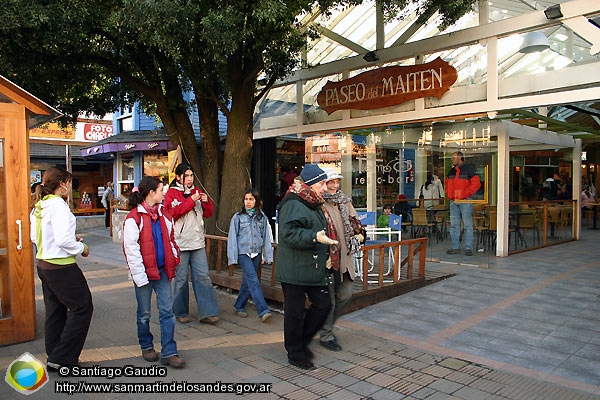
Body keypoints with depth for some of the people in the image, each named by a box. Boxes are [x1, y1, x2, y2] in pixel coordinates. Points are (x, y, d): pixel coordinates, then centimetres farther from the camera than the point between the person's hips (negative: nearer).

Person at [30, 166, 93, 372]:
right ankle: (60, 359, 6)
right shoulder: (58, 205, -19)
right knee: (82, 307, 2)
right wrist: (81, 248, -8)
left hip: (43, 264, 9)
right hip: (61, 267, -9)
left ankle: (54, 356, 28)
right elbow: (63, 240, -26)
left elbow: (35, 237, 16)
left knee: (55, 311, 18)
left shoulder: (39, 207, 8)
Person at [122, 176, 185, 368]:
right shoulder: (134, 217, -11)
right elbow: (131, 248, -13)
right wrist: (139, 275, -16)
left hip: (162, 270, 5)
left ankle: (169, 352, 6)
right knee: (144, 313, 11)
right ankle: (147, 347, 30)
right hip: (145, 272, -5)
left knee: (167, 311, 2)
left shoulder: (163, 214, 9)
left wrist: (173, 262, 7)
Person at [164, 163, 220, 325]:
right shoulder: (171, 193, 0)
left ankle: (207, 313, 5)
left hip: (198, 242, 4)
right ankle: (180, 312, 21)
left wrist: (206, 201, -5)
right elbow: (171, 213, -15)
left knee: (203, 276, 1)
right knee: (181, 279, 5)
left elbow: (208, 214, 15)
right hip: (180, 243, -4)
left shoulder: (197, 192, 13)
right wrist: (191, 201, -18)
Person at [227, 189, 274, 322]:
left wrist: (268, 255, 4)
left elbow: (266, 237, 8)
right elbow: (232, 238, 0)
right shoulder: (238, 217, -2)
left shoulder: (262, 217, 6)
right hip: (243, 253, -4)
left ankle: (239, 306, 29)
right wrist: (233, 258, -4)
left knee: (248, 282, 12)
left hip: (256, 253, 4)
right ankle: (263, 311, -13)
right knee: (254, 282, -12)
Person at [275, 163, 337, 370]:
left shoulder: (314, 204, 16)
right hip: (294, 270, -9)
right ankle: (295, 354, 19)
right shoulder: (293, 204, -16)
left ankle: (301, 341, 29)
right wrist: (315, 237, -36)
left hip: (314, 268, 10)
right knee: (295, 312, 2)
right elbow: (289, 233, -28)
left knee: (323, 304, 11)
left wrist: (326, 251, 28)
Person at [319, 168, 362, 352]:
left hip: (343, 258, 8)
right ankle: (325, 336, 22)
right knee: (328, 300, 3)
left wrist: (359, 235, 2)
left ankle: (327, 325, 37)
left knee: (346, 295, 16)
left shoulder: (344, 202, 10)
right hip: (326, 259, -8)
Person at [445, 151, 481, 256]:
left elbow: (476, 183, -12)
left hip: (465, 201, -7)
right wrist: (449, 194, 10)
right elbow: (447, 183, 27)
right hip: (453, 201, 7)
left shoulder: (469, 168, -4)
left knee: (468, 225, -3)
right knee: (454, 225, 7)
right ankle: (455, 247, 13)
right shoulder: (452, 171, 16)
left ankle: (468, 248, 1)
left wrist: (465, 194, -15)